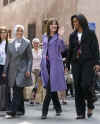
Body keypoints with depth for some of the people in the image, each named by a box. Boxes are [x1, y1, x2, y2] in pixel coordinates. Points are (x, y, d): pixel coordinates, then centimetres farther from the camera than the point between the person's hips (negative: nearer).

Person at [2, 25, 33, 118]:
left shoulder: (27, 43, 1)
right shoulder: (10, 44, 11)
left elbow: (30, 58, 0)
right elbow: (8, 58, 13)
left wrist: (28, 70, -9)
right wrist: (5, 71, 9)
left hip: (22, 70, -4)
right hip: (13, 70, 4)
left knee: (18, 91, -12)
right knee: (17, 92, 8)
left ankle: (12, 111, -15)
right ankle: (21, 110, 20)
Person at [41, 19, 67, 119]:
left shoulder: (58, 37, 0)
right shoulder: (44, 37, 15)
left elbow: (62, 49, -14)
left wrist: (60, 36, -23)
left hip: (55, 64, -5)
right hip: (46, 64, 5)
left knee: (50, 87, -11)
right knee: (52, 88, 9)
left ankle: (45, 111, -11)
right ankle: (58, 108, 22)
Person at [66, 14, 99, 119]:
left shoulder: (90, 34, 2)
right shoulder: (72, 36, 13)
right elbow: (70, 51, 16)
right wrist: (67, 64, 11)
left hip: (88, 62, -4)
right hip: (76, 63, 4)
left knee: (86, 85, -16)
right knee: (78, 87, 1)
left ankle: (90, 106, 11)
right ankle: (80, 113, 6)